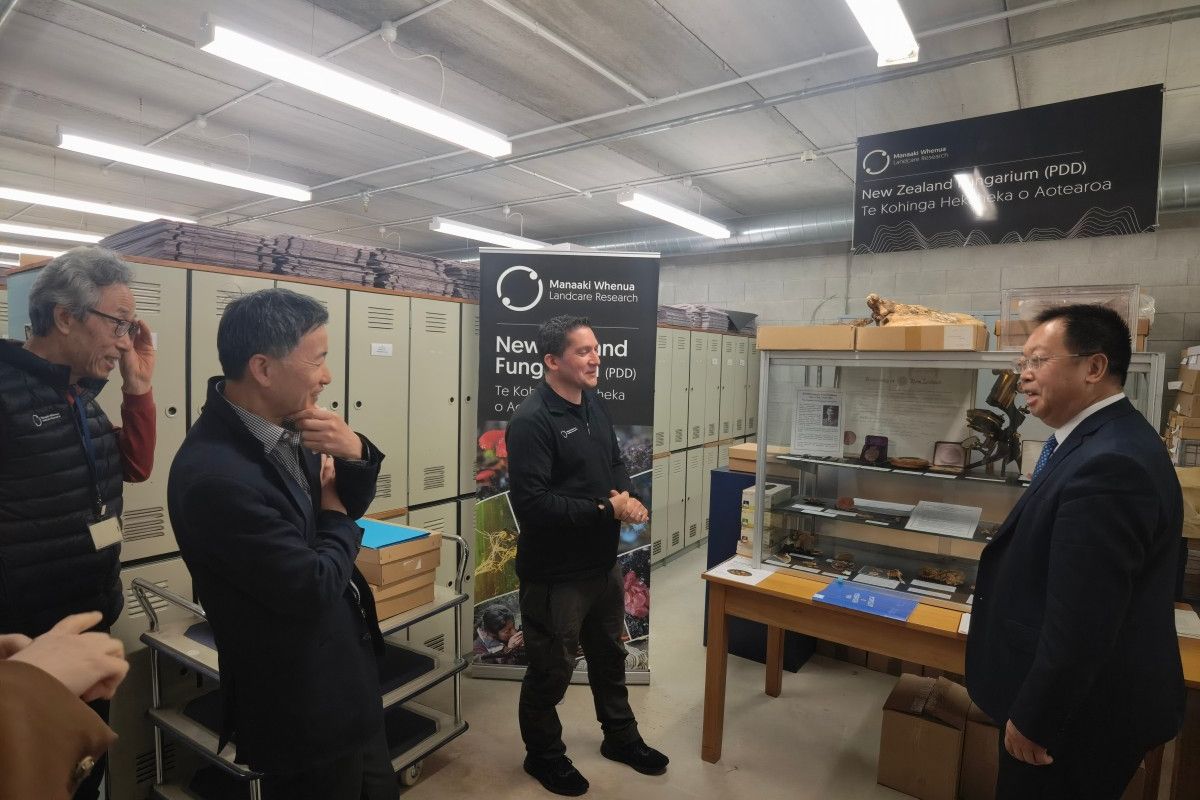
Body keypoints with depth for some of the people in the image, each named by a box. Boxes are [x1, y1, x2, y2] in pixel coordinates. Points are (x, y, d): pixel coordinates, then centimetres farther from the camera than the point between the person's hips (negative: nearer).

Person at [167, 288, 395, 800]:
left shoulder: (286, 427, -6)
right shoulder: (216, 475, -31)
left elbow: (351, 505, 6)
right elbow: (316, 588, -26)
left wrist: (355, 453, -14)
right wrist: (334, 517, -9)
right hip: (304, 707, -8)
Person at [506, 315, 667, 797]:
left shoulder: (595, 406, 3)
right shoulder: (531, 422, -24)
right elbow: (531, 504, -30)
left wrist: (627, 496, -8)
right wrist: (605, 510, -25)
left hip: (604, 564, 8)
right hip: (555, 574, -8)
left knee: (610, 656, 26)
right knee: (551, 671, 14)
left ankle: (621, 738, 49)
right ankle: (544, 755, 40)